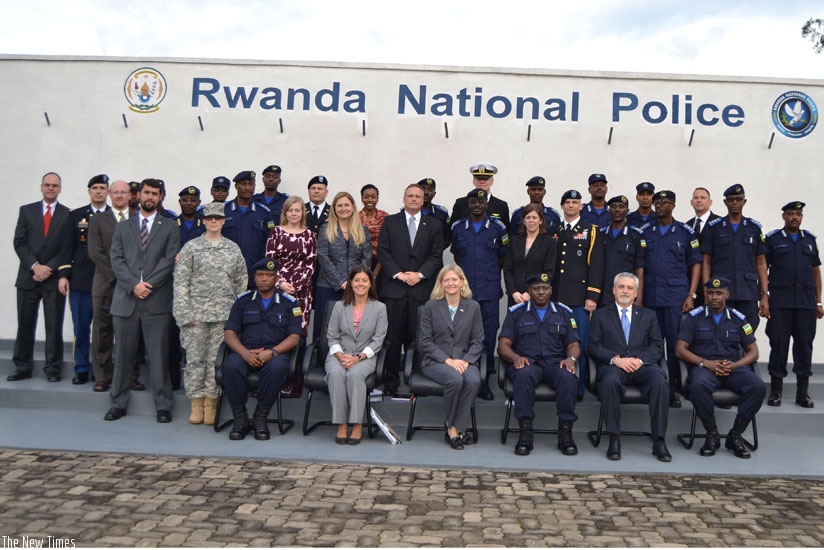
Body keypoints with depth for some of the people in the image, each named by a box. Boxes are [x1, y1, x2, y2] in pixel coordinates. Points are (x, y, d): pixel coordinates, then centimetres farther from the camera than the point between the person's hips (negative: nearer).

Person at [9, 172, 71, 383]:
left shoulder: (68, 214, 3)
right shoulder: (26, 210, 8)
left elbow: (68, 248, -2)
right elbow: (19, 242, 2)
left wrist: (49, 268, -11)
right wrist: (35, 266, -11)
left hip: (55, 278, -2)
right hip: (28, 276, 2)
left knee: (54, 326, 2)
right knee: (25, 324, 6)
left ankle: (53, 369, 10)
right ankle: (23, 367, 15)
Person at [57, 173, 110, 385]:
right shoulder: (76, 215, 9)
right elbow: (67, 247, 7)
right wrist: (63, 274, -1)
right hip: (80, 280, 2)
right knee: (81, 327, 6)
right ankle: (81, 369, 16)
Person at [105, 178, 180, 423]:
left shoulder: (170, 227, 9)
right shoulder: (123, 227, 16)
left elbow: (169, 260, -2)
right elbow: (116, 259, 5)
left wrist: (148, 285, -12)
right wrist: (133, 285, -10)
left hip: (157, 301, -2)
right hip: (125, 299, 2)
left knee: (158, 355, -1)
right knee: (124, 354, 8)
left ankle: (163, 405, 6)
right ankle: (118, 403, 19)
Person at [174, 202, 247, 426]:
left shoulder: (233, 249, 9)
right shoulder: (190, 248, 3)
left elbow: (241, 282, 11)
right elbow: (180, 282, -1)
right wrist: (185, 314, -8)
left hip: (224, 314, 1)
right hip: (196, 313, -1)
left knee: (217, 359, 3)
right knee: (195, 358, 2)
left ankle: (211, 402, 12)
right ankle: (196, 403, 12)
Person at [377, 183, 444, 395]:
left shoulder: (434, 225, 13)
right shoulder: (390, 222, 11)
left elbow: (437, 256, 6)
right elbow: (383, 251, 4)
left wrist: (420, 274, -8)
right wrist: (398, 274, -8)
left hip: (421, 288, 1)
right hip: (393, 288, 0)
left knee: (417, 338, 0)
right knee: (392, 337, -1)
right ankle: (390, 382, 7)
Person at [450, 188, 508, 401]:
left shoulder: (497, 228, 5)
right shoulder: (457, 228, 8)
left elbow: (502, 258, 13)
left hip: (490, 290, -1)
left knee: (488, 335, 1)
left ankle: (485, 380, 11)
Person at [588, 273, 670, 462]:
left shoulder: (648, 315, 21)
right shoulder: (600, 315, 16)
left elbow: (657, 346, 10)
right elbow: (594, 347, 5)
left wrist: (641, 359, -11)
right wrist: (615, 359, -14)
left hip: (642, 366, 2)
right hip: (613, 366, -2)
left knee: (660, 381, -32)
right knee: (609, 380, -37)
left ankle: (659, 441, -24)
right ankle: (614, 439, -27)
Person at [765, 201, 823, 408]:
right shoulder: (772, 239, 3)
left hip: (806, 302, 3)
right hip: (780, 302, -3)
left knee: (804, 344, 5)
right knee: (778, 344, 0)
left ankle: (803, 392, 14)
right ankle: (776, 390, 9)